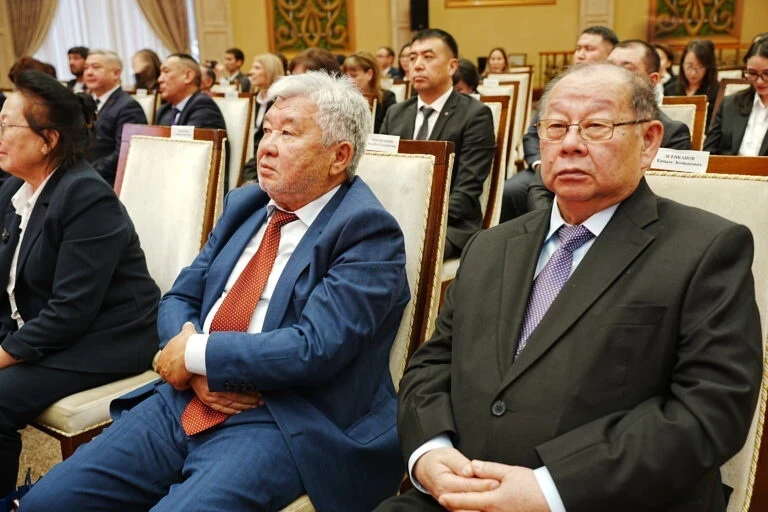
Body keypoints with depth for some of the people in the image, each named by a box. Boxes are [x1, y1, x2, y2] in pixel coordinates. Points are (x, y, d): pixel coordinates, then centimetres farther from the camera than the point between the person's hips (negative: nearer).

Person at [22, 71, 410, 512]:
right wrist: (199, 368, -9)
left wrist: (194, 354, -12)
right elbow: (179, 298, 13)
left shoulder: (367, 231, -11)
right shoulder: (245, 203, 12)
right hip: (187, 401, 7)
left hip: (283, 425, -6)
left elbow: (315, 348, -21)